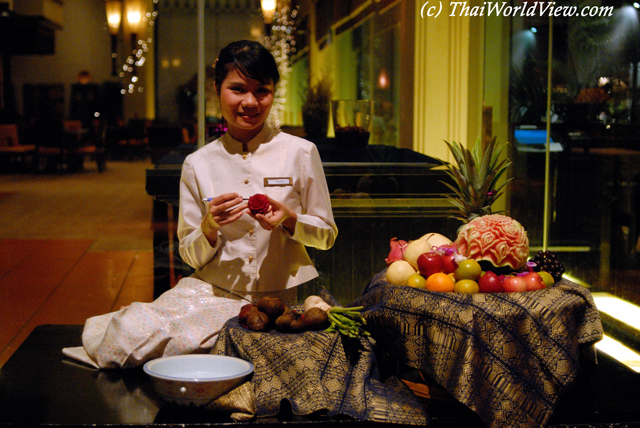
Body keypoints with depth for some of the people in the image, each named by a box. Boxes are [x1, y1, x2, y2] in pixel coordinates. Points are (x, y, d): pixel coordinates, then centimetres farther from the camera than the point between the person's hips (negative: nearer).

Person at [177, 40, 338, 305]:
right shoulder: (197, 164, 6)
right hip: (217, 301, 1)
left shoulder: (301, 153, 3)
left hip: (283, 302, 0)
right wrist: (210, 226, -12)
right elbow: (191, 257, 9)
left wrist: (289, 219, -10)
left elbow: (327, 236, 9)